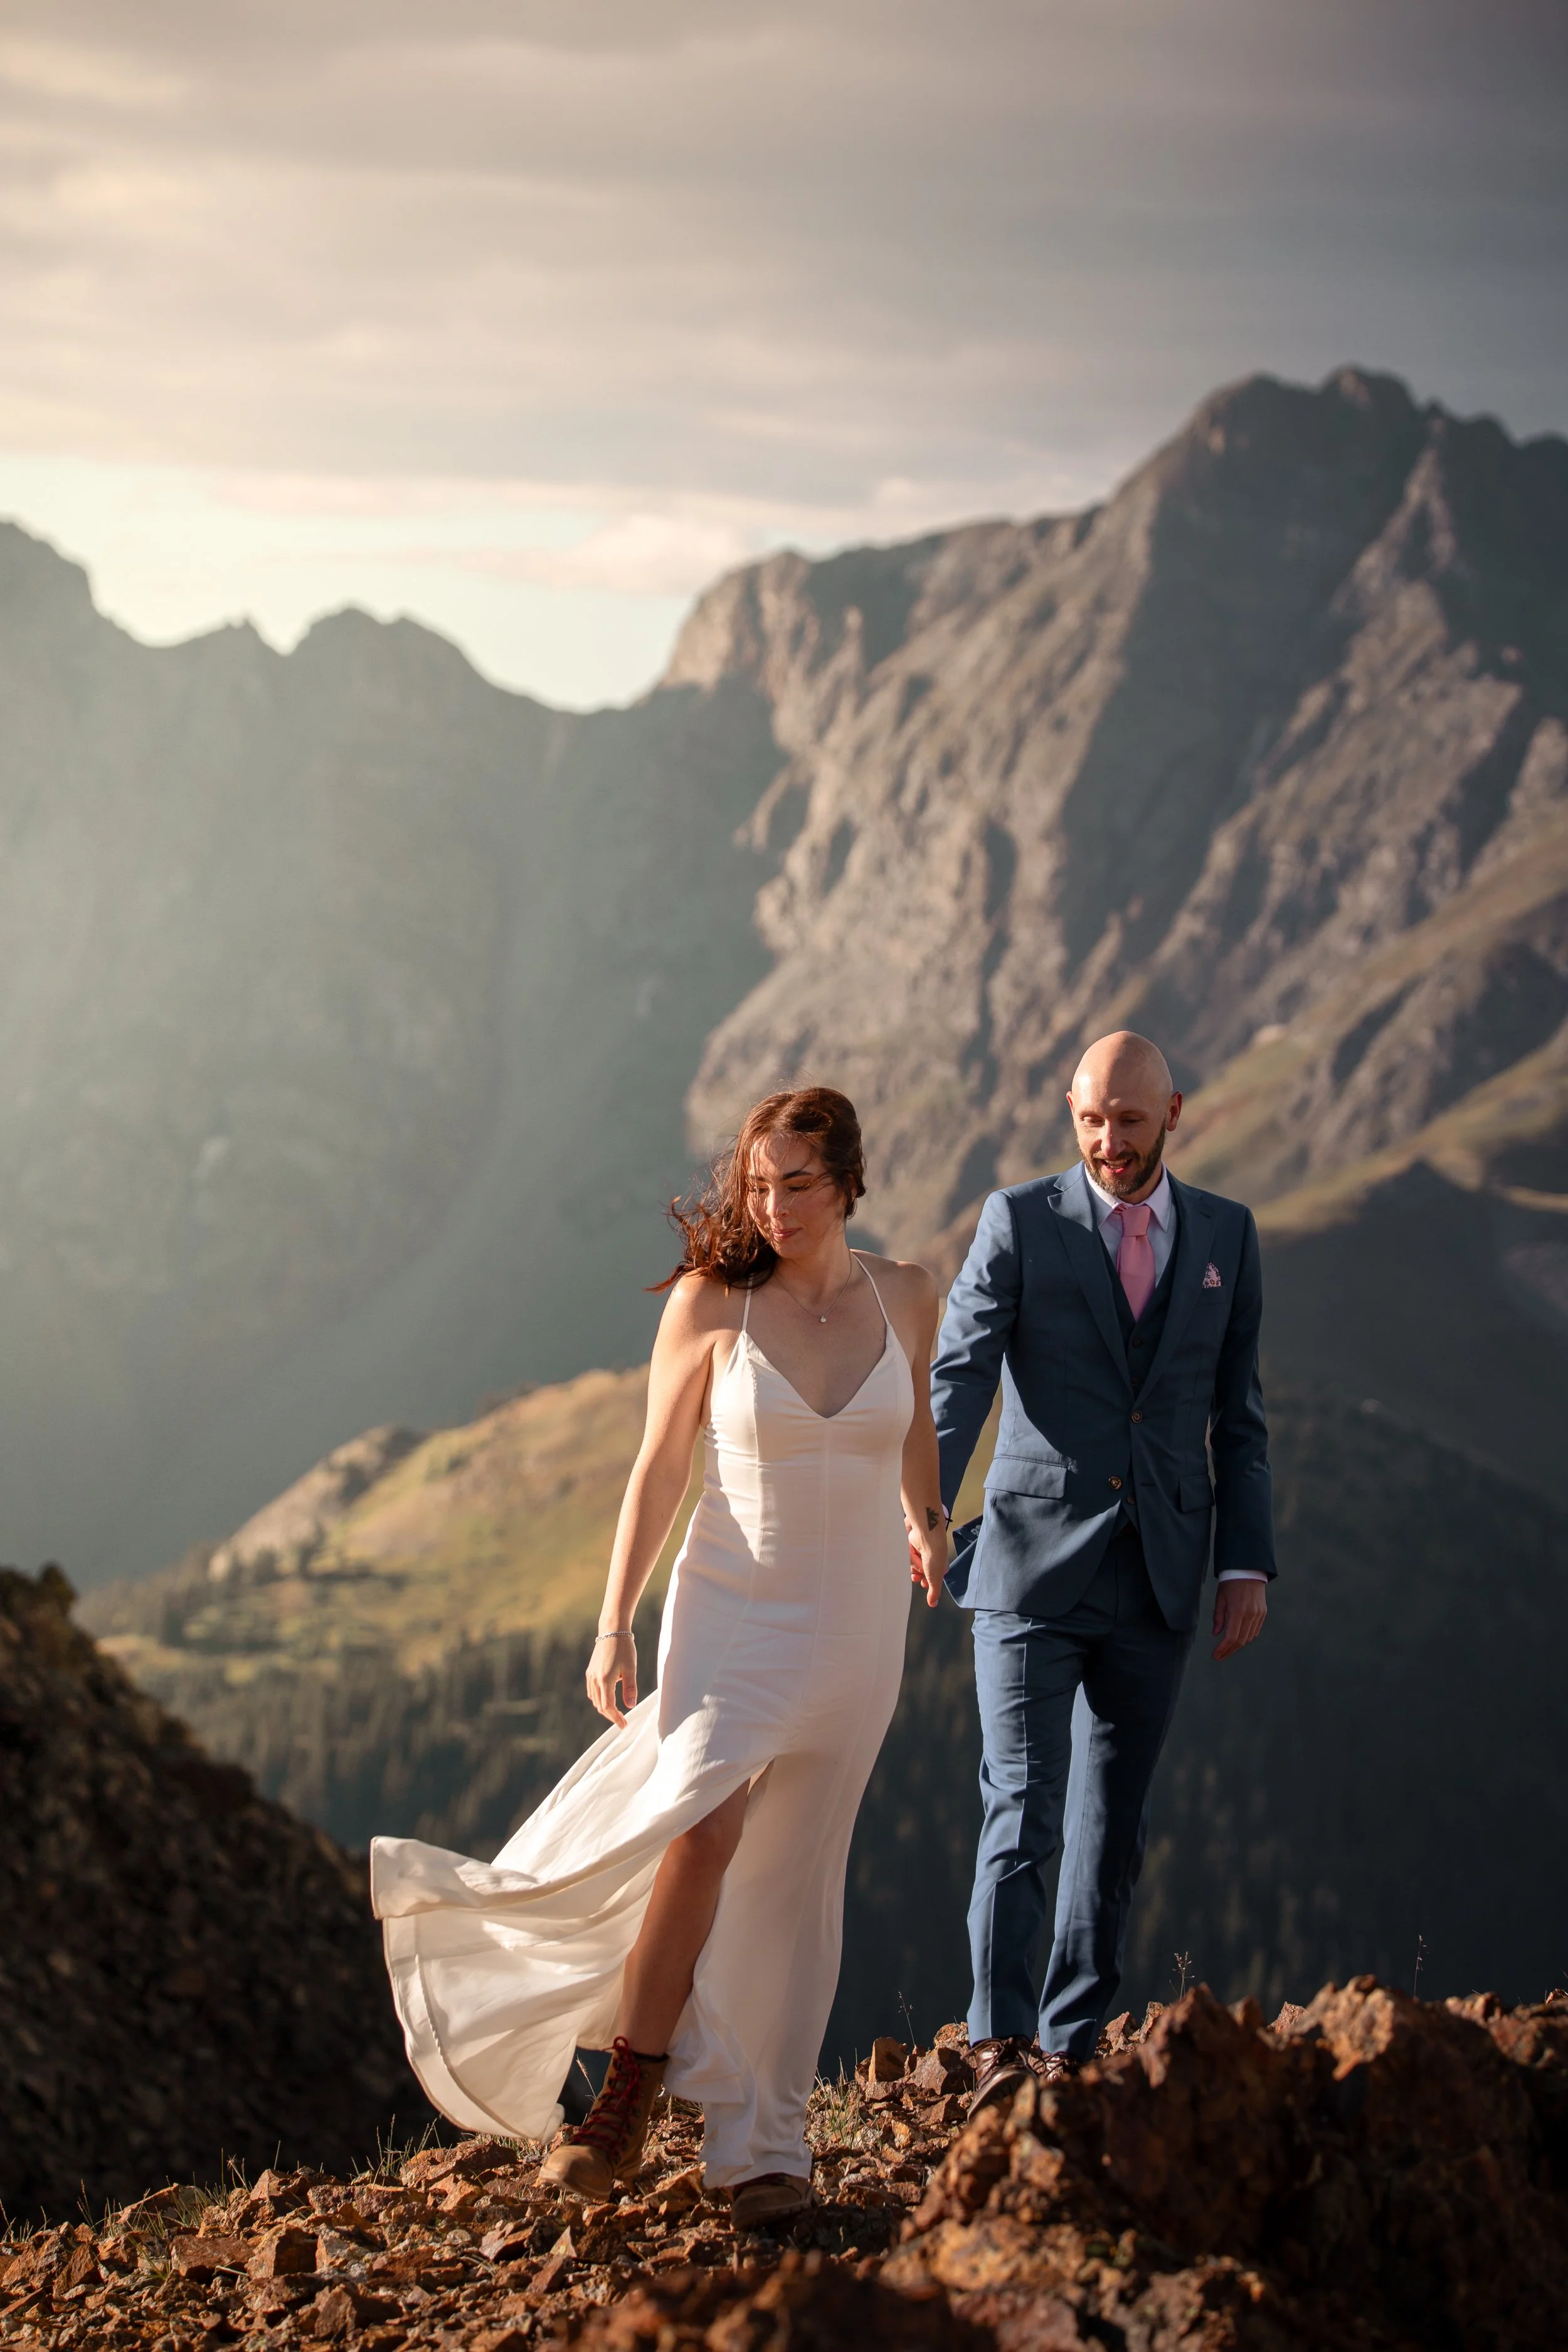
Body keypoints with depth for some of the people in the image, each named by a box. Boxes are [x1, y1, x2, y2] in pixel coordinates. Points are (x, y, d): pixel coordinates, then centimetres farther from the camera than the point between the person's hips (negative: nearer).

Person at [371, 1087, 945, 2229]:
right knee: (703, 1828, -22)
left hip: (856, 1621, 3)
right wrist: (615, 1625, -7)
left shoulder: (904, 1296, -1)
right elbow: (660, 1468, -4)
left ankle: (767, 2146, 15)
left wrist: (928, 1521, 30)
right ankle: (626, 2107, -9)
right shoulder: (710, 1301, -9)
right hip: (731, 1609, -3)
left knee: (798, 1879, 5)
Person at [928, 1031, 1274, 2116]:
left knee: (1112, 1823, 7)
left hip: (1157, 1580, 3)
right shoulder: (1020, 1224, -1)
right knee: (1021, 1812, -10)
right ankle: (1001, 2048, -10)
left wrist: (1249, 1563, 4)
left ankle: (1070, 2045, 15)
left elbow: (1237, 1412, 11)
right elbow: (956, 1377, -10)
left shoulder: (1226, 1234, 8)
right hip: (1034, 1569, -3)